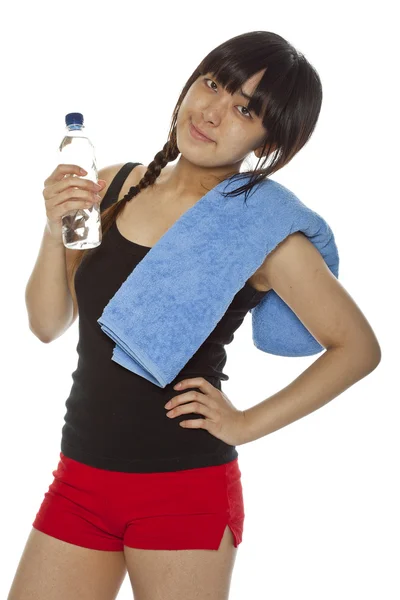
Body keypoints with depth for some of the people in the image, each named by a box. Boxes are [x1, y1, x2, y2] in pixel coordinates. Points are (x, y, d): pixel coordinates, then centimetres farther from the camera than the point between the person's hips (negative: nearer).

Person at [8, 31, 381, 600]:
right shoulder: (113, 186, 3)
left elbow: (359, 348, -4)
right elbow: (48, 324, 6)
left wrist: (248, 423, -7)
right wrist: (56, 232, -10)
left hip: (185, 493, -4)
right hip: (79, 480, 5)